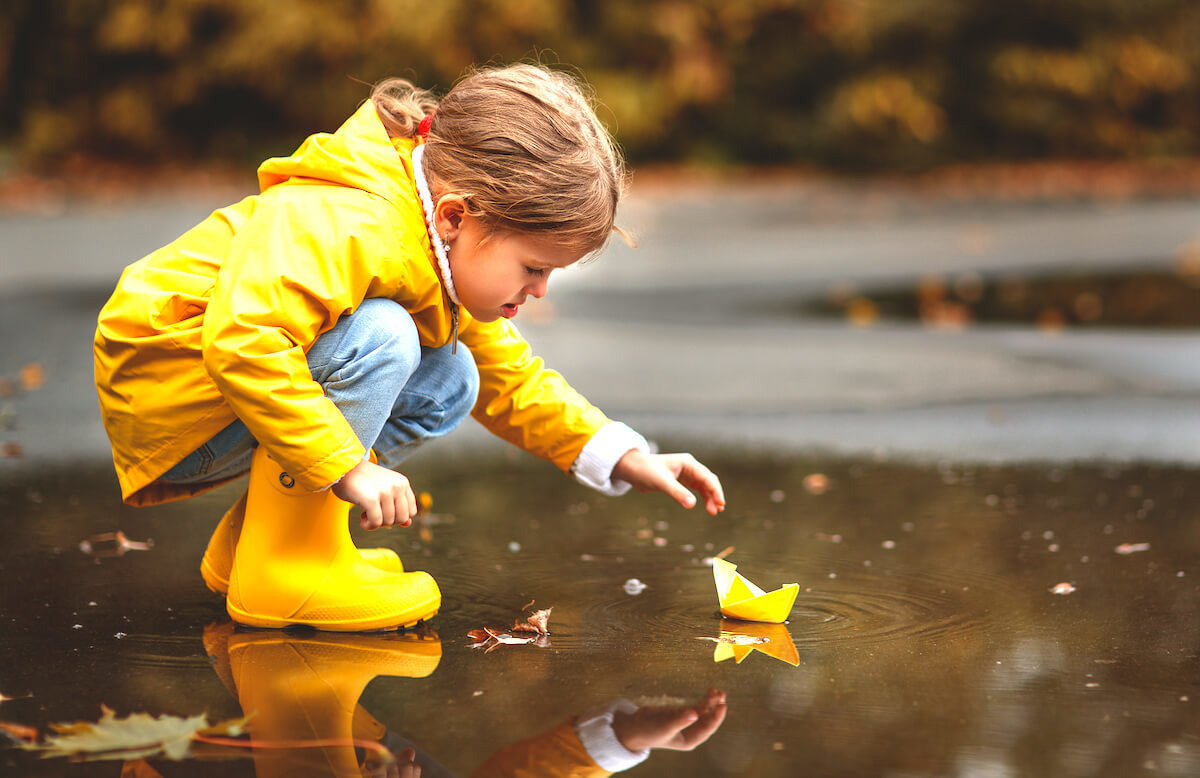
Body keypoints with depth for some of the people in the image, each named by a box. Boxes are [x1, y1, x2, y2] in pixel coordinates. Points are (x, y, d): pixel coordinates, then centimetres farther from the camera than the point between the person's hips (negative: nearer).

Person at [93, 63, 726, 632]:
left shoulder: (453, 251, 3)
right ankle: (286, 565, -20)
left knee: (450, 381, 3)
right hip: (160, 389, -10)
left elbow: (510, 380, 14)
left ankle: (245, 542, 4)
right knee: (380, 337, -29)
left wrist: (627, 460, 3)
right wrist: (347, 467, -38)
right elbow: (241, 338, -42)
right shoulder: (345, 227, -30)